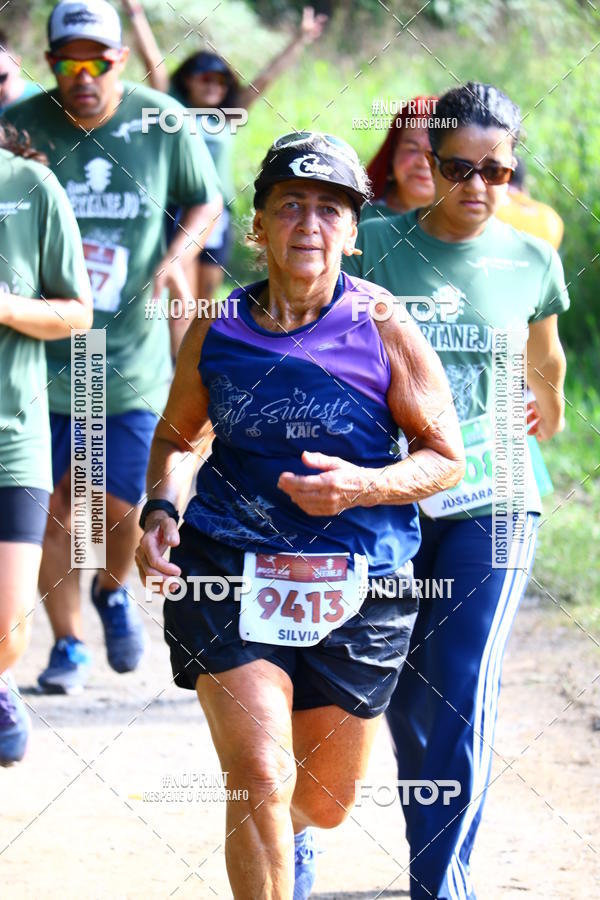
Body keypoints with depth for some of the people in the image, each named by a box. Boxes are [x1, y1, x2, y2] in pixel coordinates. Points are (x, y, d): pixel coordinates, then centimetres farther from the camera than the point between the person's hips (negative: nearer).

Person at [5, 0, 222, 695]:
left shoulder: (161, 122, -4)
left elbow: (206, 201, 10)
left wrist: (176, 258, -8)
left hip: (132, 357, 0)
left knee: (118, 505, -5)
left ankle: (112, 592, 29)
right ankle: (67, 643, 22)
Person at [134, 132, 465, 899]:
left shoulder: (384, 329, -6)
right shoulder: (216, 329, 1)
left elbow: (446, 457, -1)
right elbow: (175, 434, 17)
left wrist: (362, 486, -19)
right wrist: (159, 509, -2)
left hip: (358, 590, 0)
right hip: (226, 574, 0)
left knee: (324, 801, 15)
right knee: (259, 778, -18)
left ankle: (291, 838, 53)